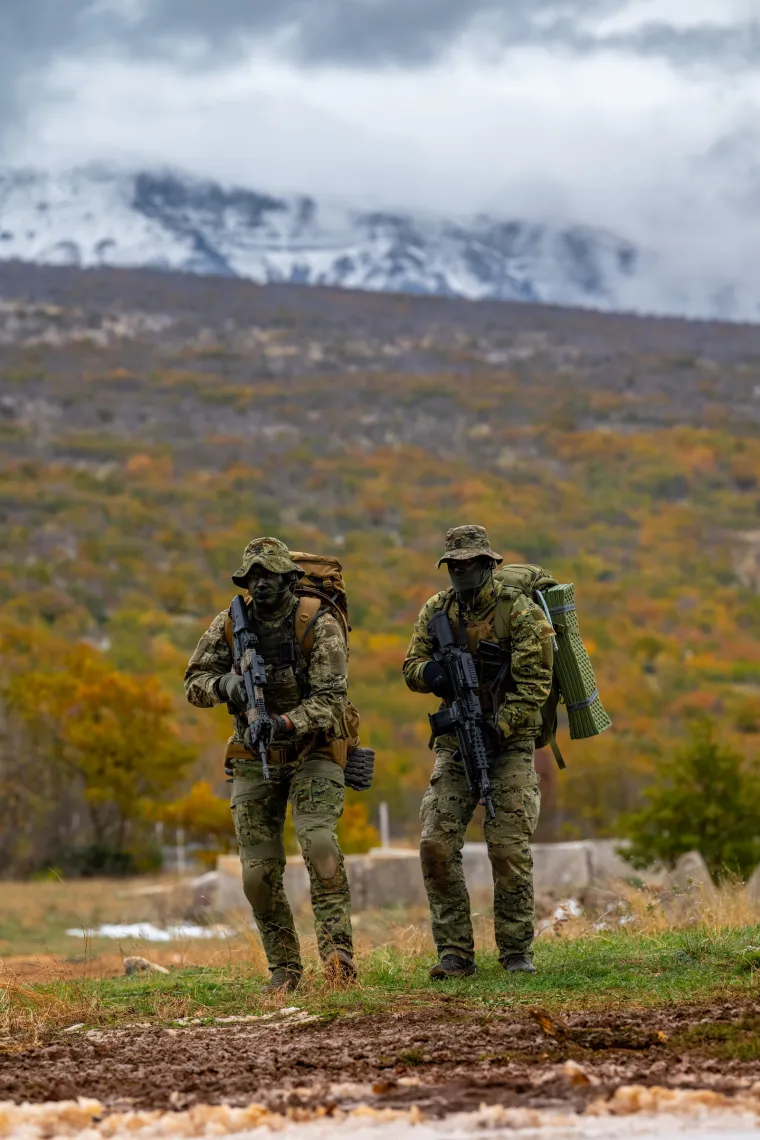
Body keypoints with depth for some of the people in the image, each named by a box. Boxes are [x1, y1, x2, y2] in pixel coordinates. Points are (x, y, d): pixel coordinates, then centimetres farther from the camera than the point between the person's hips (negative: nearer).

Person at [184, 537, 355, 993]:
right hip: (255, 760, 4)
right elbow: (194, 682, 2)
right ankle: (285, 968, 11)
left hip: (311, 753, -4)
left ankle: (338, 951, -27)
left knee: (319, 842, -27)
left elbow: (331, 699, -19)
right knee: (259, 873, -1)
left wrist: (288, 724, -36)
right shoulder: (230, 624, -1)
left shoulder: (320, 625, -13)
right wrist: (223, 685, -21)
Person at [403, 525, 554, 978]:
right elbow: (412, 667, 9)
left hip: (509, 744, -4)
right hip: (455, 745, 4)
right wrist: (435, 673, -15)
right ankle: (455, 954, 0)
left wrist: (498, 728, -25)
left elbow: (533, 683, -15)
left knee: (509, 850, -8)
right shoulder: (437, 611, 7)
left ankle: (517, 953, 5)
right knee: (437, 846, -6)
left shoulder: (522, 612, -9)